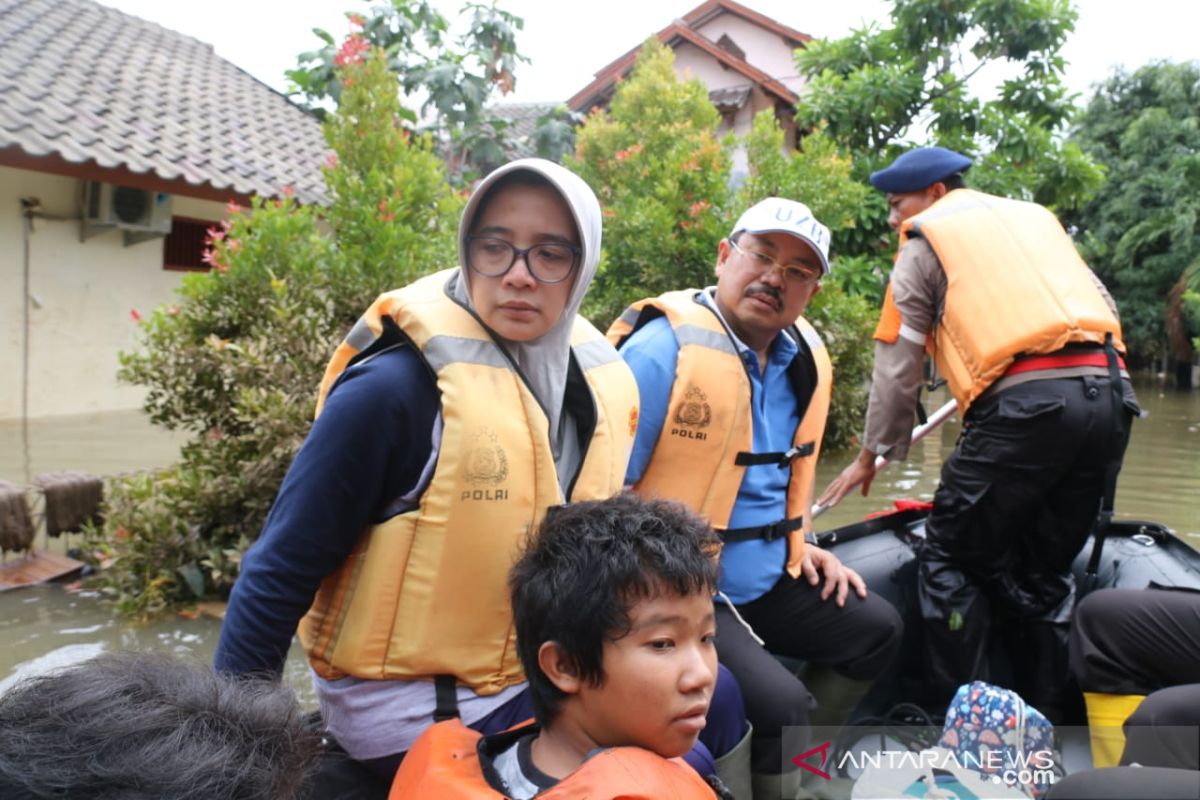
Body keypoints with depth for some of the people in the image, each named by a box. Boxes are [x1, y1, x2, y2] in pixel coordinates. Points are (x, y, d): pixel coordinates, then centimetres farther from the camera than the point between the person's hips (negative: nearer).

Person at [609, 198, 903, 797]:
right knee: (783, 704, -24)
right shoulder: (662, 349, -22)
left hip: (768, 582, 9)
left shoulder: (803, 358, 5)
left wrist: (799, 541, 16)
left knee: (877, 628, 18)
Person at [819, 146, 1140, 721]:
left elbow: (897, 361, 7)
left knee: (951, 562, 3)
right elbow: (1104, 306, 24)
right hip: (1109, 393, 7)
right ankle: (1042, 721, 20)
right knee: (1046, 571, 16)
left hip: (1024, 401, -7)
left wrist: (872, 455, 14)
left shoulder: (927, 238, 9)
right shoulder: (1035, 216, 27)